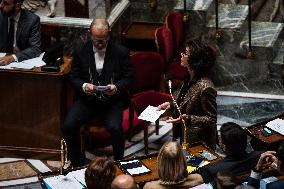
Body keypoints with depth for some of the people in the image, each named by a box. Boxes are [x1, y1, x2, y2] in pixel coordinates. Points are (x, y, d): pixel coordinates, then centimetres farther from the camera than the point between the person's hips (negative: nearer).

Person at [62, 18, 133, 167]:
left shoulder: (121, 52, -1)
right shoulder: (81, 52, 2)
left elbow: (128, 77, 3)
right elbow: (73, 77, 7)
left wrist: (116, 87, -18)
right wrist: (83, 86, -16)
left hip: (112, 100, -2)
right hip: (87, 98, 2)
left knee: (115, 128, -29)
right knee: (68, 126, -20)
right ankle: (78, 164, 1)